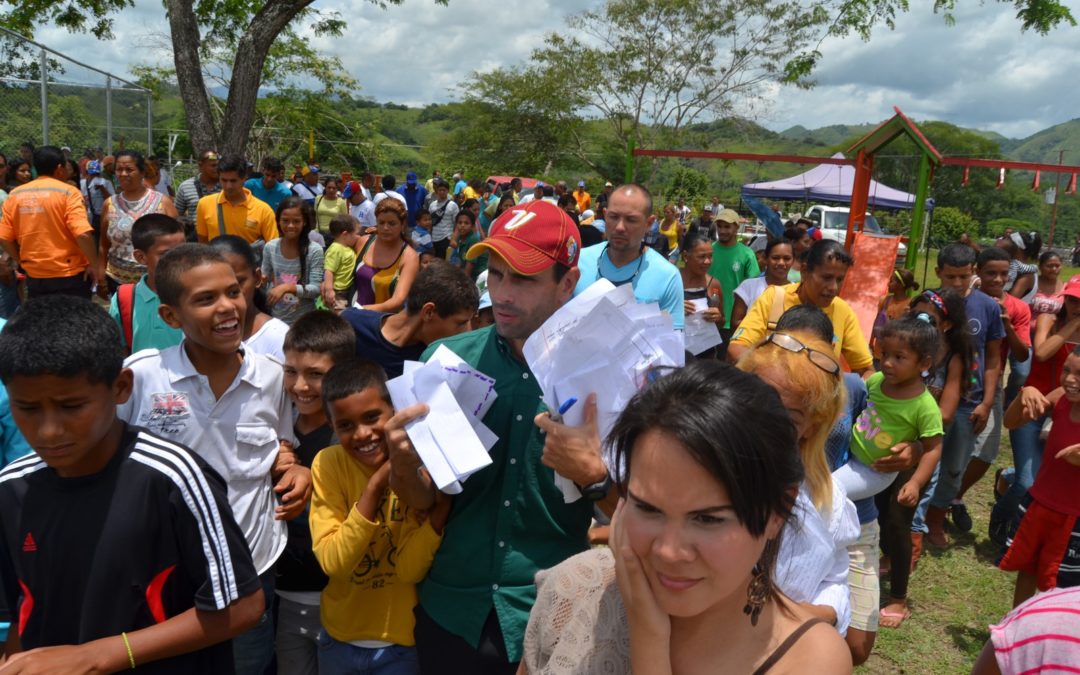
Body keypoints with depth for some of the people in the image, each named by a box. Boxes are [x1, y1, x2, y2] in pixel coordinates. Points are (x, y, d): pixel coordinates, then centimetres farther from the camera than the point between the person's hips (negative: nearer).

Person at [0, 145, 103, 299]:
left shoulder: (14, 195, 4)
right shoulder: (68, 192, -11)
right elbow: (83, 234, -22)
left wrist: (21, 261, 18)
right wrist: (96, 265, -12)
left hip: (34, 276, 5)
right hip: (69, 275, -4)